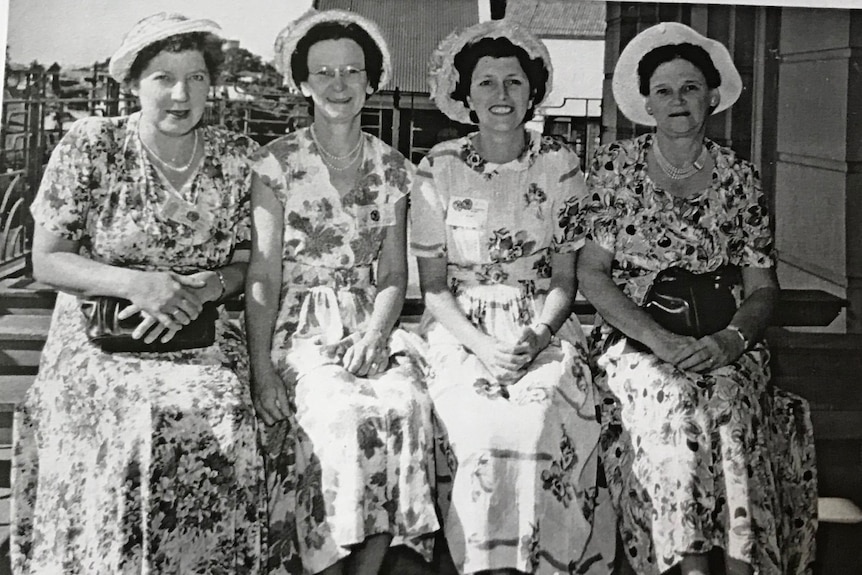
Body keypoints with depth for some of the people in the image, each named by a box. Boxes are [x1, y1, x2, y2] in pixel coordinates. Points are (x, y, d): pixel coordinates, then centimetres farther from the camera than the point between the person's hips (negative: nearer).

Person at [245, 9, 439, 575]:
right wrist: (262, 369, -14)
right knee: (345, 415, -31)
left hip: (369, 327, 3)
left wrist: (374, 335, -11)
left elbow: (393, 276, 9)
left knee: (405, 407, -27)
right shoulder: (277, 162, 1)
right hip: (299, 329, -3)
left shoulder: (393, 168, 11)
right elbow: (264, 274, -4)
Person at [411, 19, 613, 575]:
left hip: (543, 327, 1)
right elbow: (433, 285, 2)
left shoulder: (558, 163, 5)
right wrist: (482, 345, -14)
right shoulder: (439, 168, 2)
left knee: (539, 420, -29)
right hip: (460, 328, 0)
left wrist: (536, 336, -14)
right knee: (487, 428, -28)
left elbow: (565, 277, 5)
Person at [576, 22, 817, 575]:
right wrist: (659, 339, -14)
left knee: (729, 401, -31)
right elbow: (592, 271, -1)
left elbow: (762, 289, 8)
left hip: (722, 344, 1)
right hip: (633, 339, -1)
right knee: (673, 400, -32)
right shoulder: (616, 165, 5)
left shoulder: (740, 178, 9)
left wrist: (731, 339, -15)